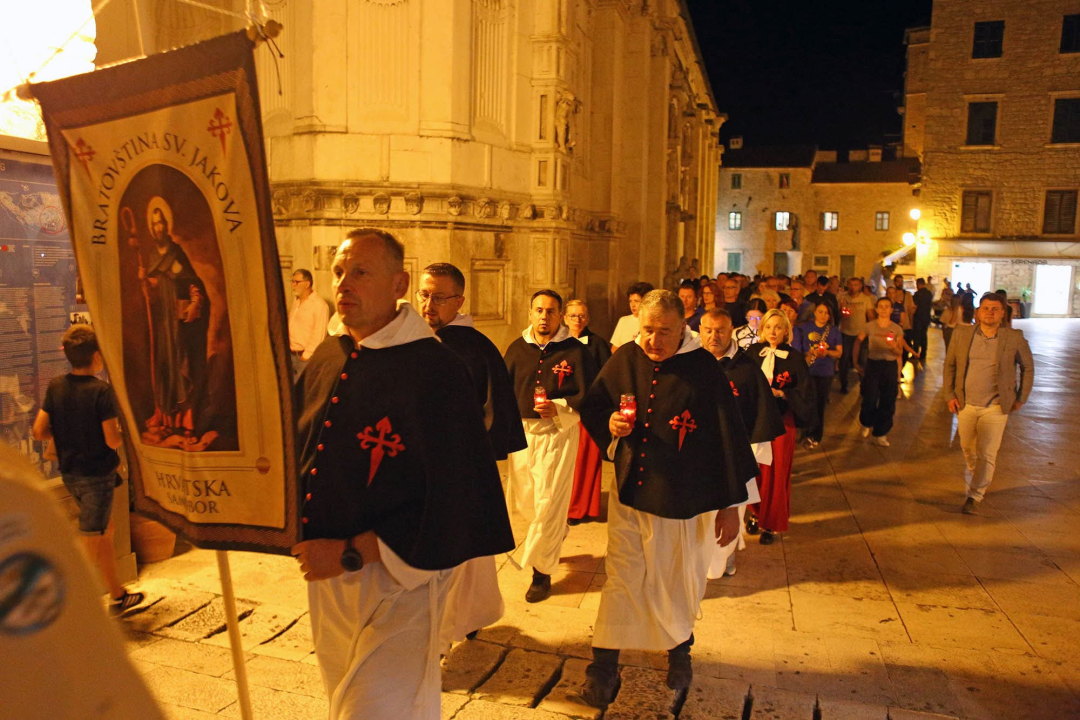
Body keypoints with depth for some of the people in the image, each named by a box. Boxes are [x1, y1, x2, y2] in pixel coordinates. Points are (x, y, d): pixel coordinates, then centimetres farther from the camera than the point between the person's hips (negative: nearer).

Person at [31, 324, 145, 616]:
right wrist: (122, 431, 1)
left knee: (105, 529, 21)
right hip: (97, 474, -7)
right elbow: (112, 440, -21)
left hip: (70, 473, 7)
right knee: (90, 542, 2)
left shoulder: (55, 386, 0)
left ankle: (118, 596, 32)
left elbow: (39, 431, 0)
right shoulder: (102, 391, -19)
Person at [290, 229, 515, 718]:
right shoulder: (327, 358, 2)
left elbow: (451, 503, -21)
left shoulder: (436, 370, -19)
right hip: (325, 570, 7)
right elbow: (297, 448, 14)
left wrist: (351, 553, -18)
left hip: (397, 580, -7)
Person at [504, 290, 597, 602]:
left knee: (548, 503, -3)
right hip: (521, 431, 5)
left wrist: (558, 408, -22)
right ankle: (557, 534, 45)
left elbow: (589, 396, -8)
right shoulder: (517, 349, 7)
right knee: (523, 500, 14)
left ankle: (541, 573, 12)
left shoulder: (575, 351, -5)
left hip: (558, 433, -4)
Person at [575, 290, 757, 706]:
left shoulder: (703, 369, -12)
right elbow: (591, 407, 11)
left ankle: (679, 648, 41)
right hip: (628, 490, 2)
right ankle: (604, 665, 17)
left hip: (682, 501, -2)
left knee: (679, 584, 16)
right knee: (621, 578, 4)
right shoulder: (624, 360, -2)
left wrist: (730, 504, -6)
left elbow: (728, 438, -8)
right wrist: (609, 424, -13)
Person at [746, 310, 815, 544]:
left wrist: (779, 393, -17)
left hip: (781, 420, -2)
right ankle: (758, 513, 28)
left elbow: (804, 393, -6)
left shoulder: (795, 358, -5)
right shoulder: (753, 352, 1)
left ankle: (772, 524, 16)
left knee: (776, 472, 3)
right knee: (756, 469, 7)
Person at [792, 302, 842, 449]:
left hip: (826, 372, 2)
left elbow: (839, 352, 4)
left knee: (821, 404, 7)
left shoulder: (834, 330, 7)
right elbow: (797, 350, 1)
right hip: (808, 370, -2)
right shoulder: (805, 328, 2)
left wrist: (827, 352, -15)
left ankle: (815, 436, 19)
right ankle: (811, 434, 8)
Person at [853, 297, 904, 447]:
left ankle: (880, 434, 19)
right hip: (872, 365, -1)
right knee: (870, 400, -9)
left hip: (890, 366, 1)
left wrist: (895, 347, -22)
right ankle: (867, 423, 24)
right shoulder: (869, 326, -1)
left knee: (888, 402, 4)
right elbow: (858, 341, 9)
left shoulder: (897, 329, 1)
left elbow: (900, 352, 1)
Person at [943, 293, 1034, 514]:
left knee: (986, 454, -4)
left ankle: (974, 495, 8)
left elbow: (1027, 367, 9)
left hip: (995, 407, -2)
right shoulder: (961, 334, -1)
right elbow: (949, 365, 8)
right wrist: (949, 395, 1)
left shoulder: (1015, 338, -4)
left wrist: (1021, 398, 6)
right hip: (965, 405, 2)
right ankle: (978, 481, 41)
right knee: (969, 451, 16)